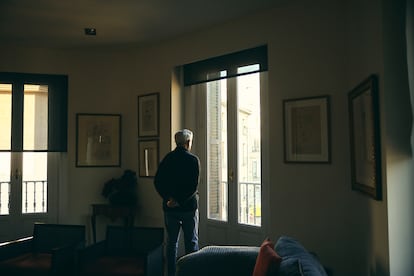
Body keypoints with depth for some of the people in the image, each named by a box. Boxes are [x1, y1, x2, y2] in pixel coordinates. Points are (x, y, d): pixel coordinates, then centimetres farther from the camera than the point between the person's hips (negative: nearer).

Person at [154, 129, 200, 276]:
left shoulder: (167, 158, 4)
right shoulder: (193, 159, -8)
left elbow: (157, 182, -3)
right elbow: (193, 186, -17)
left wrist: (168, 197, -10)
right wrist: (180, 201, -14)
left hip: (170, 208, 3)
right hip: (189, 207, -3)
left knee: (171, 242, 11)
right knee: (191, 242, 8)